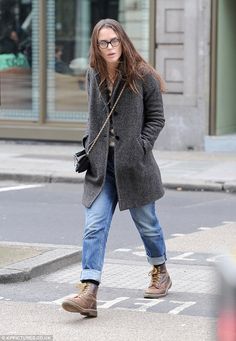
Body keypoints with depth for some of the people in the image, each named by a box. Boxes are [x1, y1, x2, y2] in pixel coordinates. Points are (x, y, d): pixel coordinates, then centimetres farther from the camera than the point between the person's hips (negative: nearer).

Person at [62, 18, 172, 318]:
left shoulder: (142, 76, -7)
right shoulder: (93, 75, 7)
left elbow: (156, 118, -1)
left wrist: (140, 147, -13)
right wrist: (89, 144, 7)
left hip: (133, 164, -3)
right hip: (101, 164, 3)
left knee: (146, 223, 14)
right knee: (94, 226, -10)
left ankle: (160, 273, 40)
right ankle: (88, 294, -17)